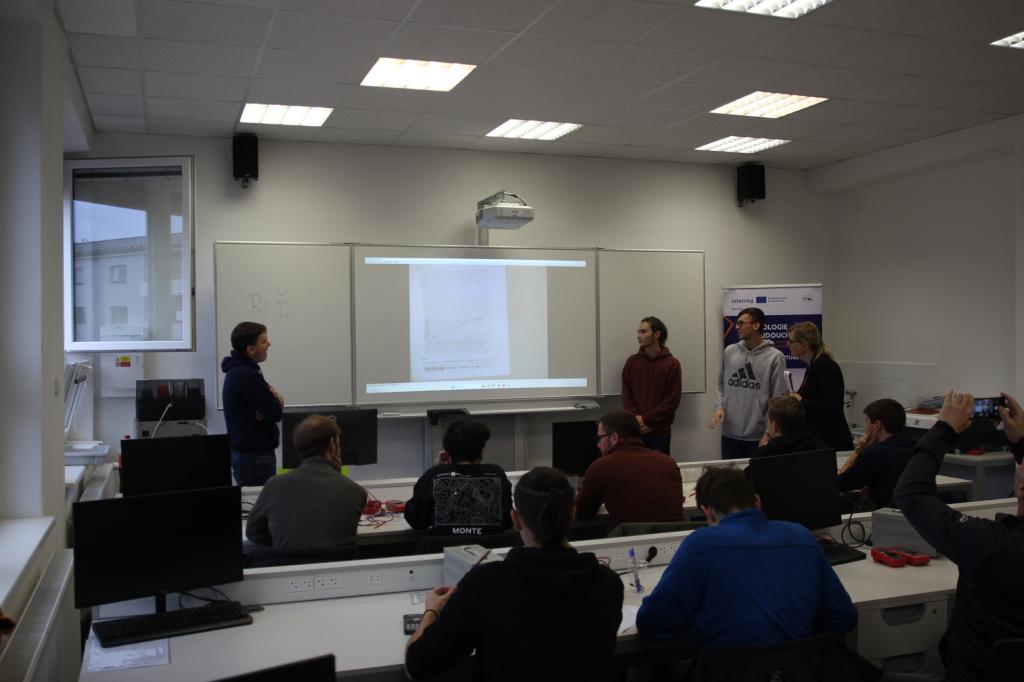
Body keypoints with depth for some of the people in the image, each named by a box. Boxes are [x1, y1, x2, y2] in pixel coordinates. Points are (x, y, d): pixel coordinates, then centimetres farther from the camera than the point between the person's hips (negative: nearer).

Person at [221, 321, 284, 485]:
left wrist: (274, 397, -12)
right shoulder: (246, 375, -20)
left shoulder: (237, 371, 12)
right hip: (255, 455, -10)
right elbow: (275, 412, -20)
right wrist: (276, 400, 2)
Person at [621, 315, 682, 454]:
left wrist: (645, 419, -12)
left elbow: (672, 400, -7)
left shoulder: (672, 364, -2)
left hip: (660, 432, -2)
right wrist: (636, 419, -11)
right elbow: (626, 395, 5)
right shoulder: (632, 361, 7)